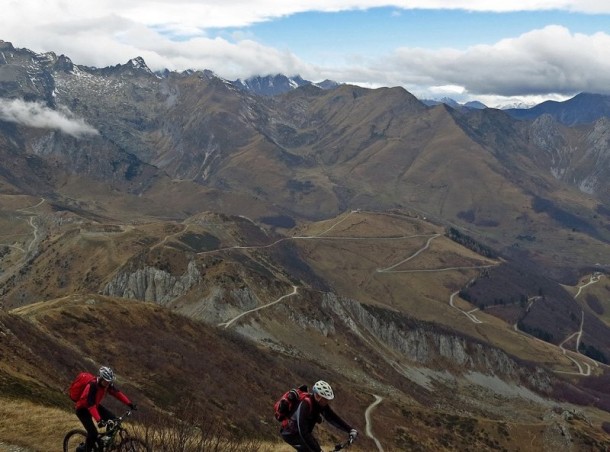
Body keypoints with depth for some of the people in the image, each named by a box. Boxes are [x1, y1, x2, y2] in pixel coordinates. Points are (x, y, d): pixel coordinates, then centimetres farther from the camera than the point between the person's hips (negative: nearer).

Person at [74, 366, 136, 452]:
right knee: (93, 433, -19)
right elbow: (91, 405, -41)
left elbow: (117, 393, -10)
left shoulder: (107, 384, -14)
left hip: (95, 405, 7)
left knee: (113, 420, -8)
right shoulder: (92, 386, -35)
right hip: (83, 408, -7)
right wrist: (99, 420, -51)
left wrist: (129, 403, -21)